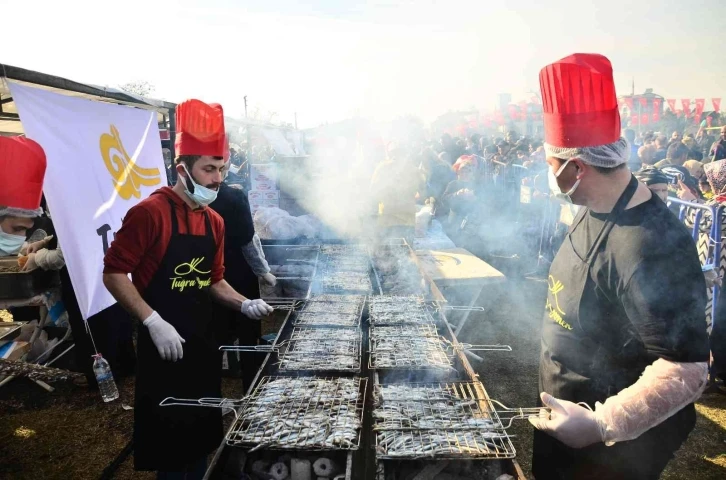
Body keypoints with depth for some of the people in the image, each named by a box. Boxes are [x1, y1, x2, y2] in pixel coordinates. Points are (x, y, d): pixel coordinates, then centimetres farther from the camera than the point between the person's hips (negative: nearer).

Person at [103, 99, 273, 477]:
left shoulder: (215, 222, 7)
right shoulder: (149, 212, -15)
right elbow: (113, 273, -15)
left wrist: (244, 305, 0)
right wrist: (154, 323, -21)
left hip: (205, 340, 7)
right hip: (164, 343, -7)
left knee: (203, 433, 18)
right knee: (169, 439, 7)